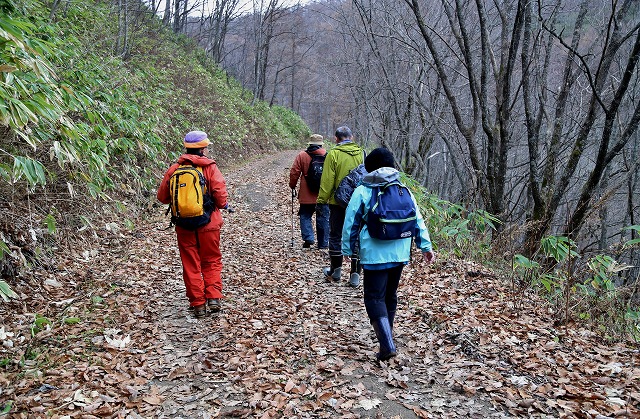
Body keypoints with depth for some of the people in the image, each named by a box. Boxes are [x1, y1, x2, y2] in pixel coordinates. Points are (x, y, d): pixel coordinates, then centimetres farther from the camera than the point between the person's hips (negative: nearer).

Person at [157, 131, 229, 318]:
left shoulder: (174, 169, 0)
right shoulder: (210, 167, -8)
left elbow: (162, 196, 5)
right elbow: (220, 193, -16)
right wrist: (222, 205, 5)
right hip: (208, 224, -2)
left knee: (191, 265, 11)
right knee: (211, 262, 15)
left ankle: (198, 304, 14)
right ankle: (213, 297, 4)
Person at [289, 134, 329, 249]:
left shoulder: (302, 156, -3)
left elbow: (294, 173, -4)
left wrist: (292, 186, 11)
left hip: (307, 195, -1)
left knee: (305, 216, 13)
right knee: (323, 219, 9)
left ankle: (308, 238, -4)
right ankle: (323, 244, 14)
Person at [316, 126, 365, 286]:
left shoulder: (333, 154, -9)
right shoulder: (362, 153, 2)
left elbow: (327, 181, -10)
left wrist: (321, 199, -2)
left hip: (338, 202, -3)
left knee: (335, 235, 11)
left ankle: (335, 271, 21)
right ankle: (355, 274, 8)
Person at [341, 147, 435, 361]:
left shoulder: (362, 192, -4)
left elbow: (351, 223, -2)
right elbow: (417, 220, 8)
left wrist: (347, 248, 9)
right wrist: (426, 246, 13)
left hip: (375, 255, -5)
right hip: (400, 253, 5)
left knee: (374, 297, 0)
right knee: (390, 295, 18)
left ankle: (387, 345, -11)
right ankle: (386, 339, 33)